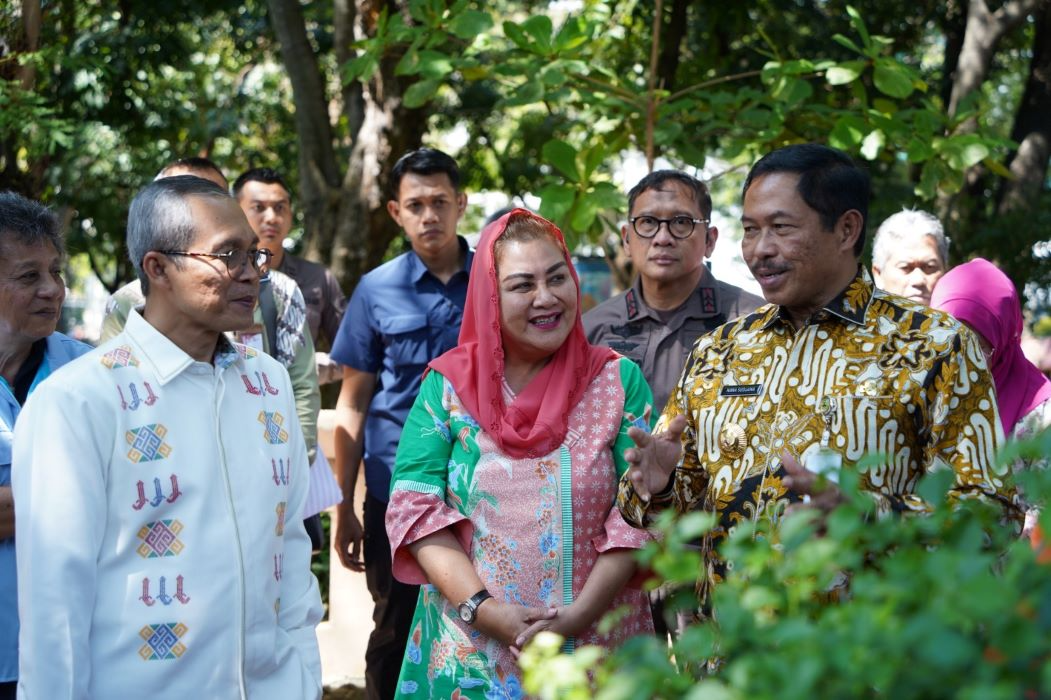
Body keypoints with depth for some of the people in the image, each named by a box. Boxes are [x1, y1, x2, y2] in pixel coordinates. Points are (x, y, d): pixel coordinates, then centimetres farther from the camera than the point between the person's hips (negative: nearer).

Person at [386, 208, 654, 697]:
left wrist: (580, 613, -17)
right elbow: (415, 508, -6)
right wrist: (482, 609, -17)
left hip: (594, 651, 0)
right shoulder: (448, 385, -1)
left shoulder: (619, 382, -1)